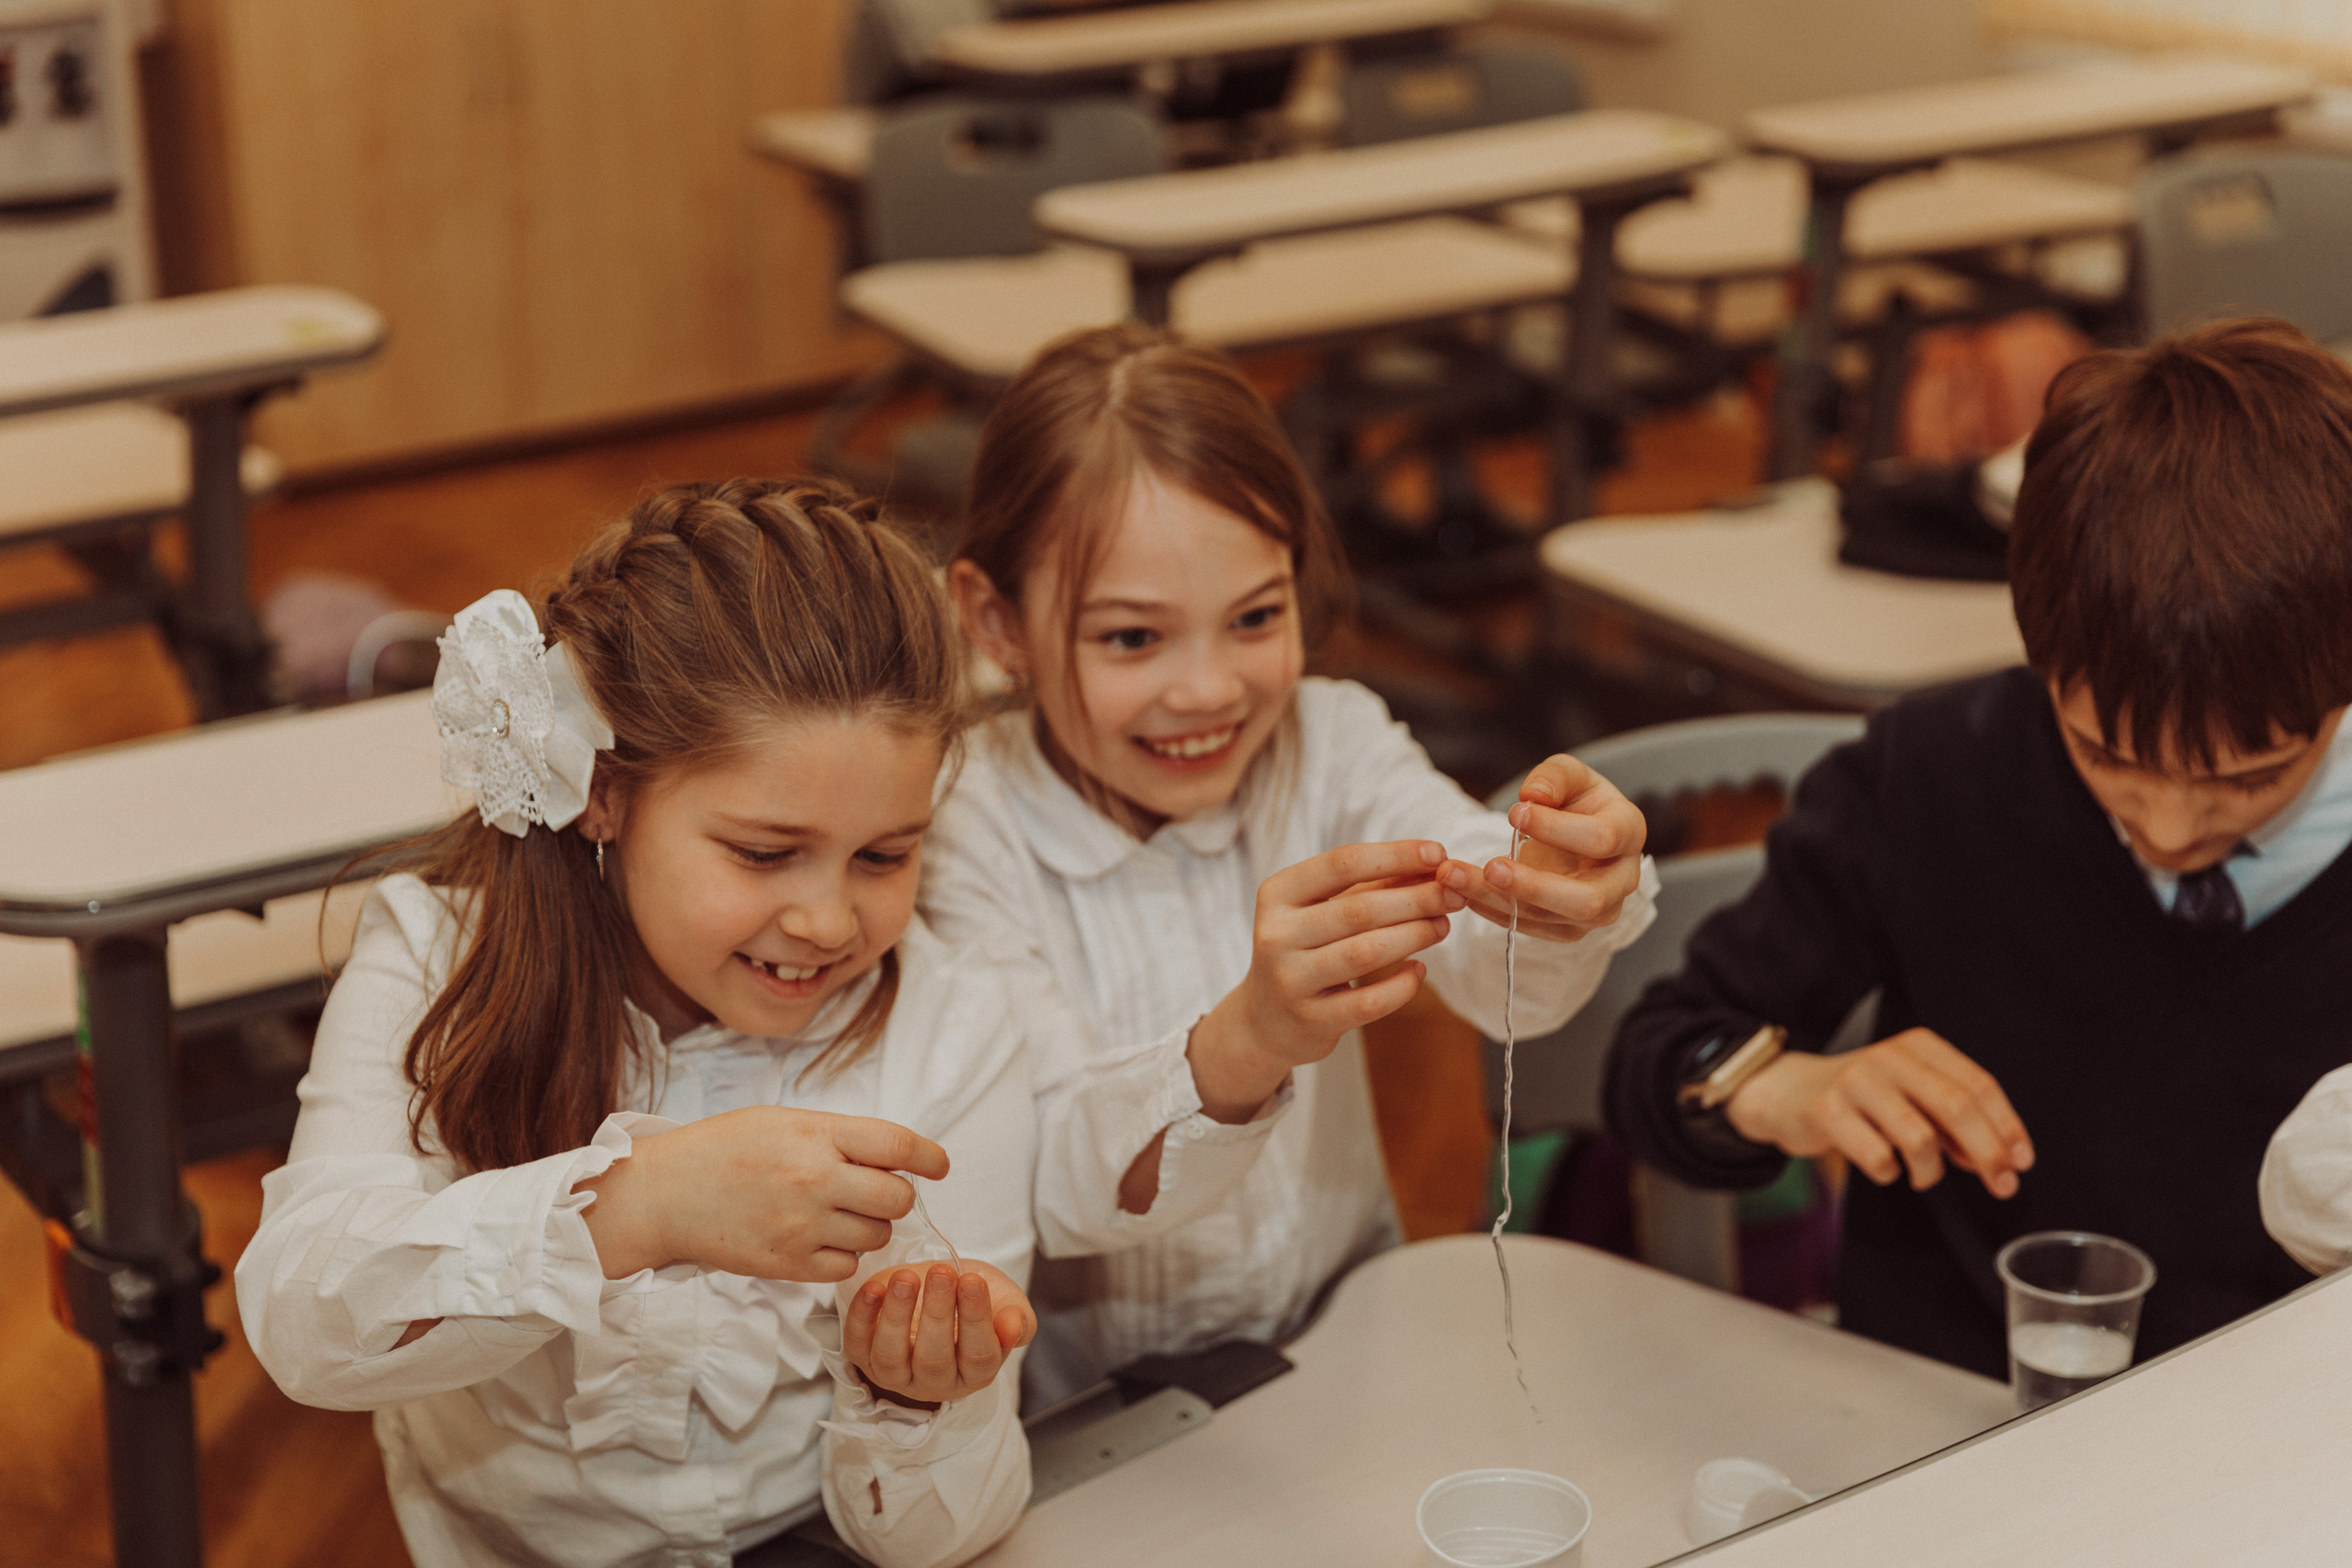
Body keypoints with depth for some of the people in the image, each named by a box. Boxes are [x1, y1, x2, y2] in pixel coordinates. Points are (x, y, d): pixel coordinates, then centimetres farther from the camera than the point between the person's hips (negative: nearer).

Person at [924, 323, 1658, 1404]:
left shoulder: (1331, 745, 0)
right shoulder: (961, 836, -11)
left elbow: (1499, 970, -17)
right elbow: (1053, 1191, -22)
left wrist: (1563, 903, -40)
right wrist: (1245, 1044, -41)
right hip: (1078, 1414, -4)